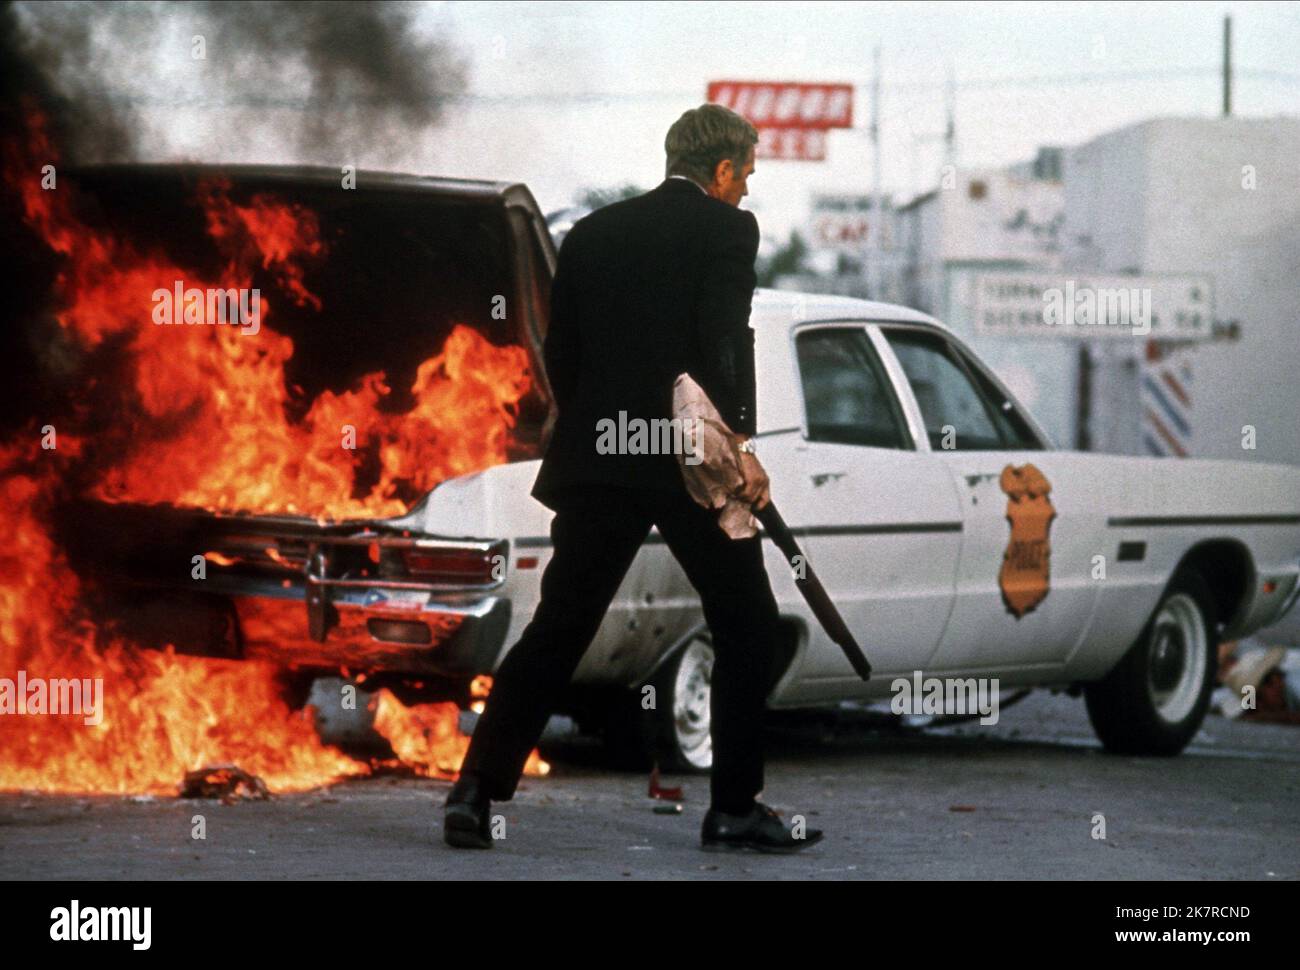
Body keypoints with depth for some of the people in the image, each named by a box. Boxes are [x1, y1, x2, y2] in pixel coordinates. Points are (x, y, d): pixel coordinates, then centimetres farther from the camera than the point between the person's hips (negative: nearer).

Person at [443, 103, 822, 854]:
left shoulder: (592, 233, 15)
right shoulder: (727, 228, -1)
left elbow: (560, 356, 15)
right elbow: (724, 338, -14)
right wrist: (739, 440, -15)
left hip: (596, 459, 5)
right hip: (693, 459, -5)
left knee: (558, 628, 7)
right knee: (747, 626, 9)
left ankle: (479, 787, -3)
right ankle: (734, 807, 9)